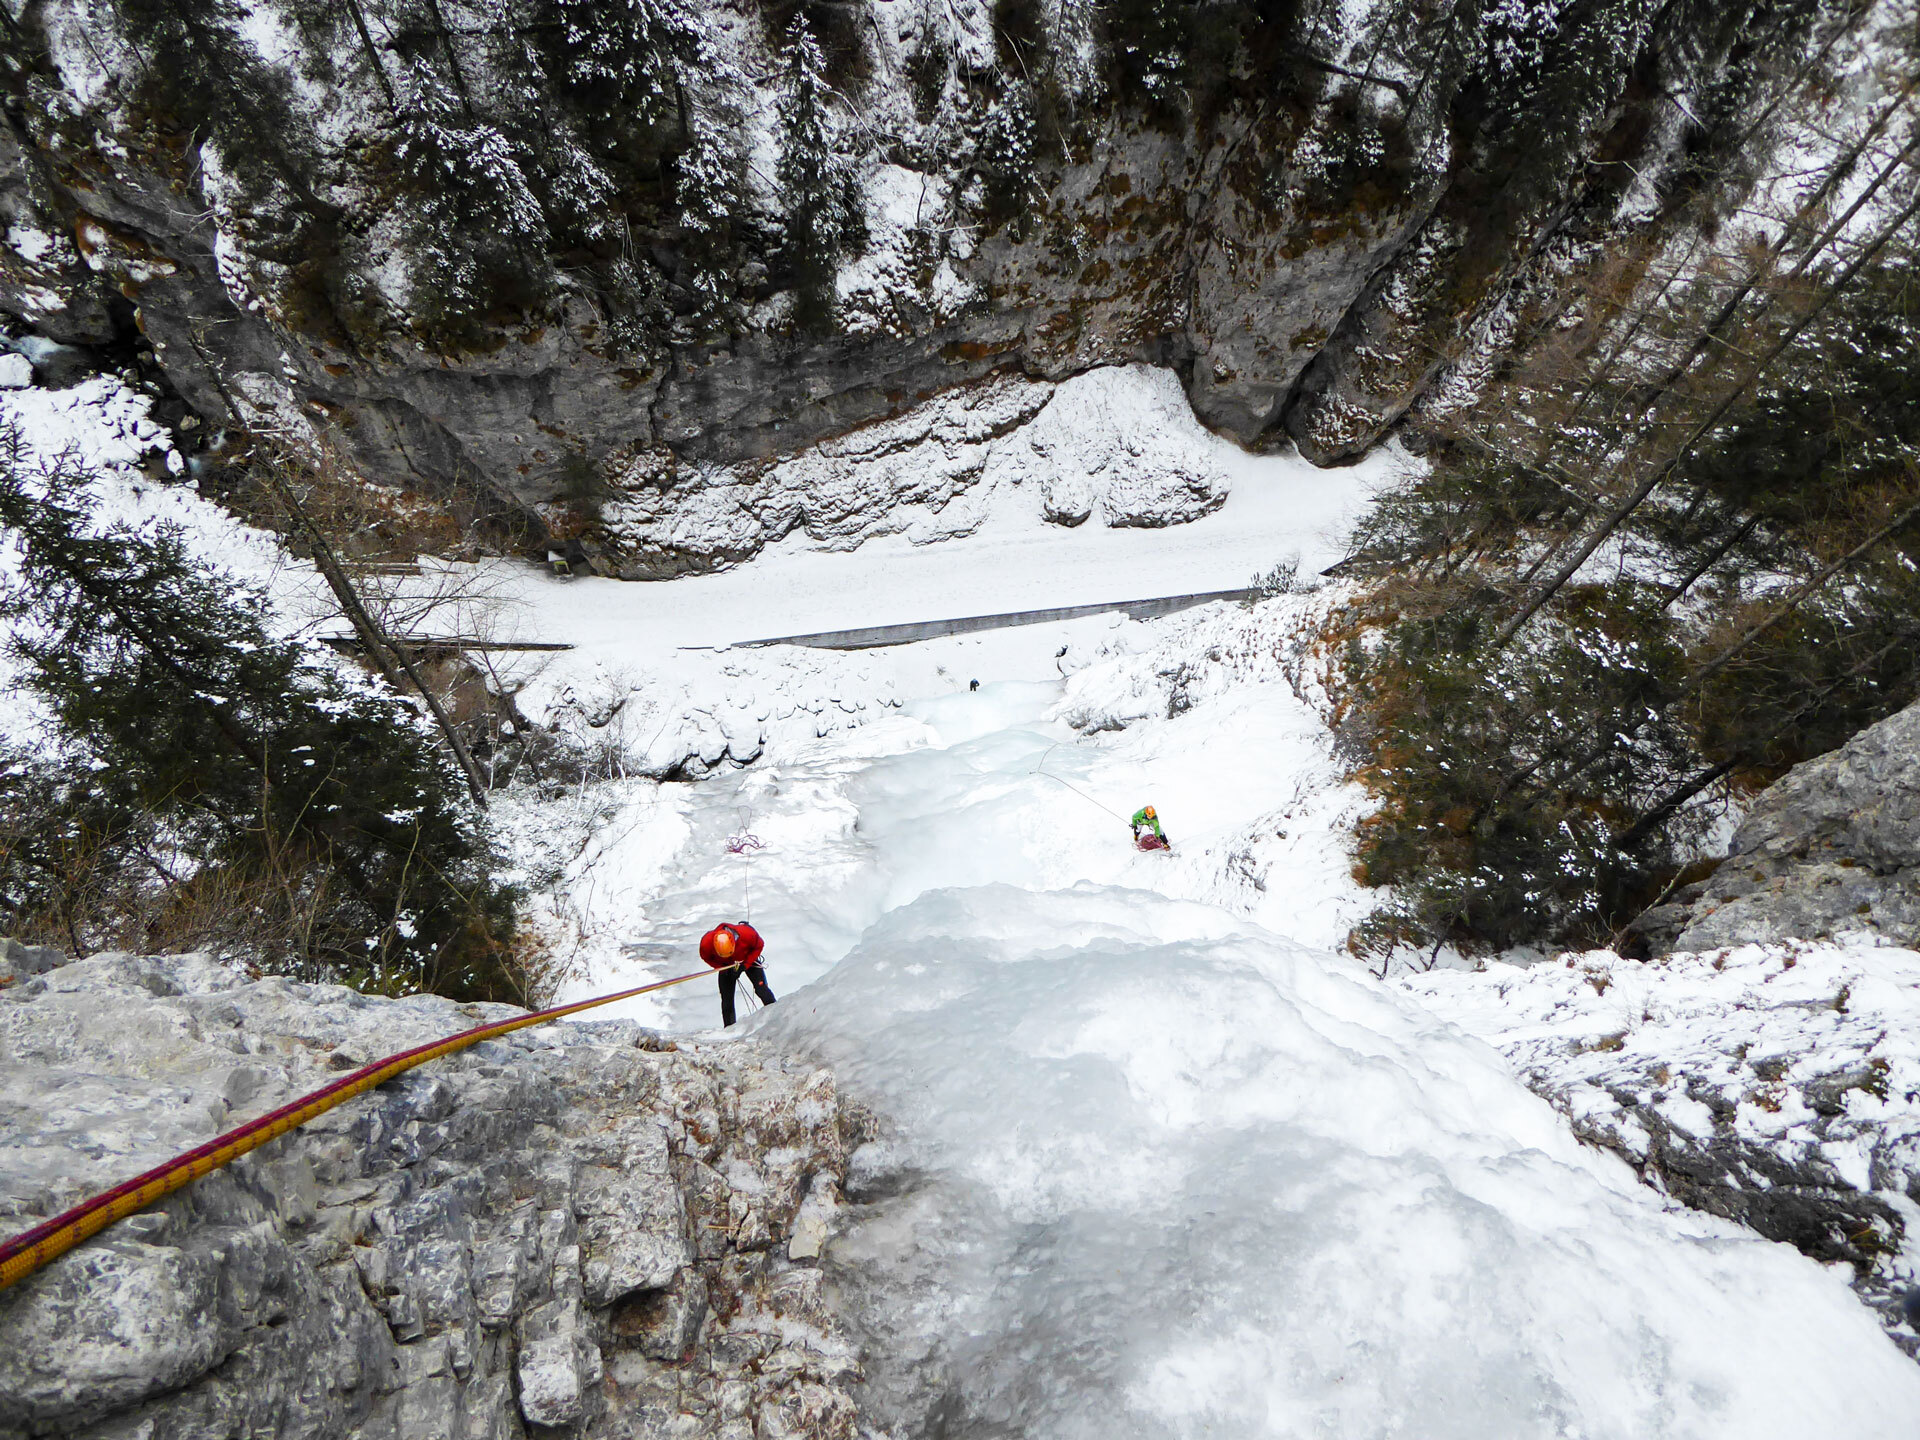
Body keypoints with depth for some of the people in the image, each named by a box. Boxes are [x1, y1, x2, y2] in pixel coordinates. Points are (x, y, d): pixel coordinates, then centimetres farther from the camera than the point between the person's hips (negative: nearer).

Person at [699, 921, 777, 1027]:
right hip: (725, 966, 1)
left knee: (761, 988, -16)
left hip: (748, 960, -1)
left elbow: (759, 946, -16)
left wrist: (745, 965, -23)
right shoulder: (707, 942, -34)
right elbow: (706, 957, -10)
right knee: (726, 999, -2)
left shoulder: (748, 934, -38)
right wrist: (721, 968, -23)